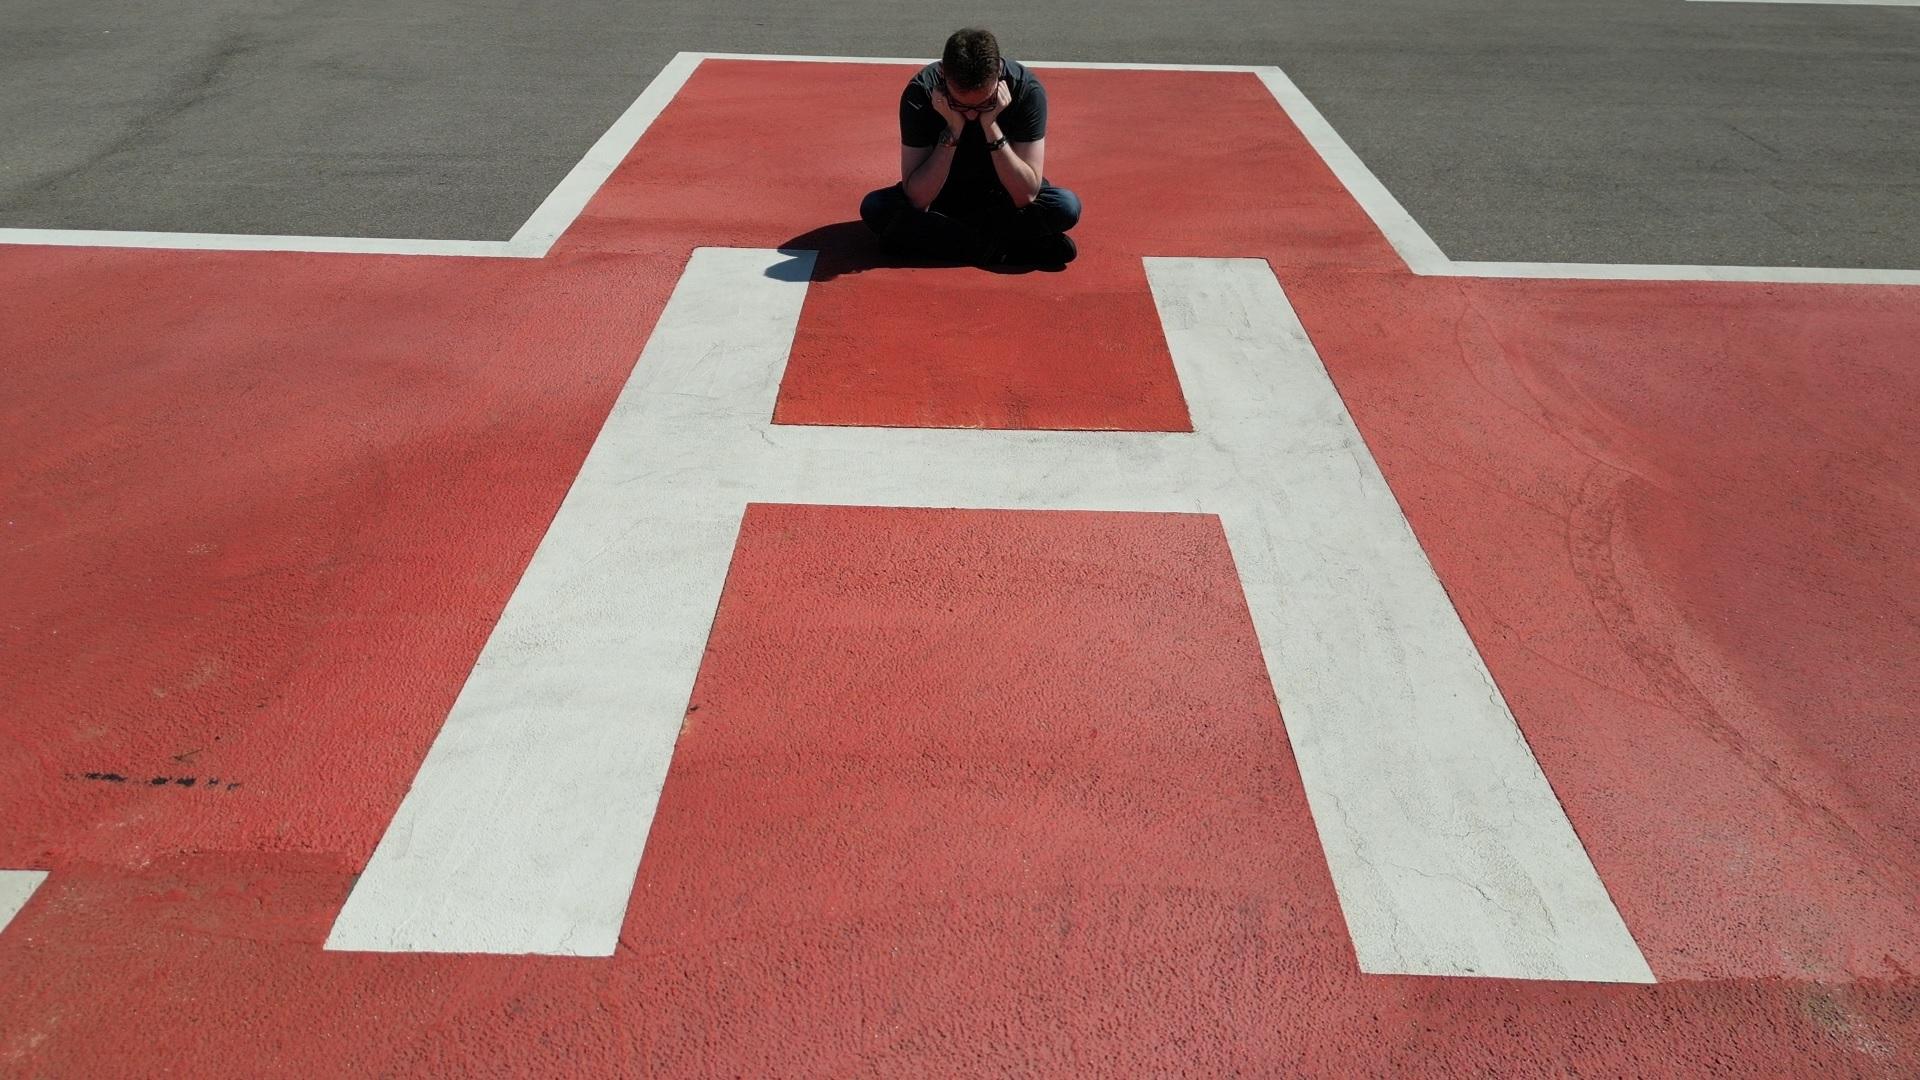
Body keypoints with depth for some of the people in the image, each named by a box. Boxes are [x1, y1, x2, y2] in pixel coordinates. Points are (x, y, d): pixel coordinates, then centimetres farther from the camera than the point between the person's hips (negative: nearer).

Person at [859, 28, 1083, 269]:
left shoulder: (1027, 90, -24)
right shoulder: (920, 93, -25)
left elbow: (1026, 196, -27)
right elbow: (918, 200, -28)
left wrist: (991, 126, -34)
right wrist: (953, 130, -35)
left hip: (1002, 196, -1)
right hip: (943, 194, 1)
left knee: (1067, 206, -29)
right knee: (874, 208, -28)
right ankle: (1008, 247, -26)